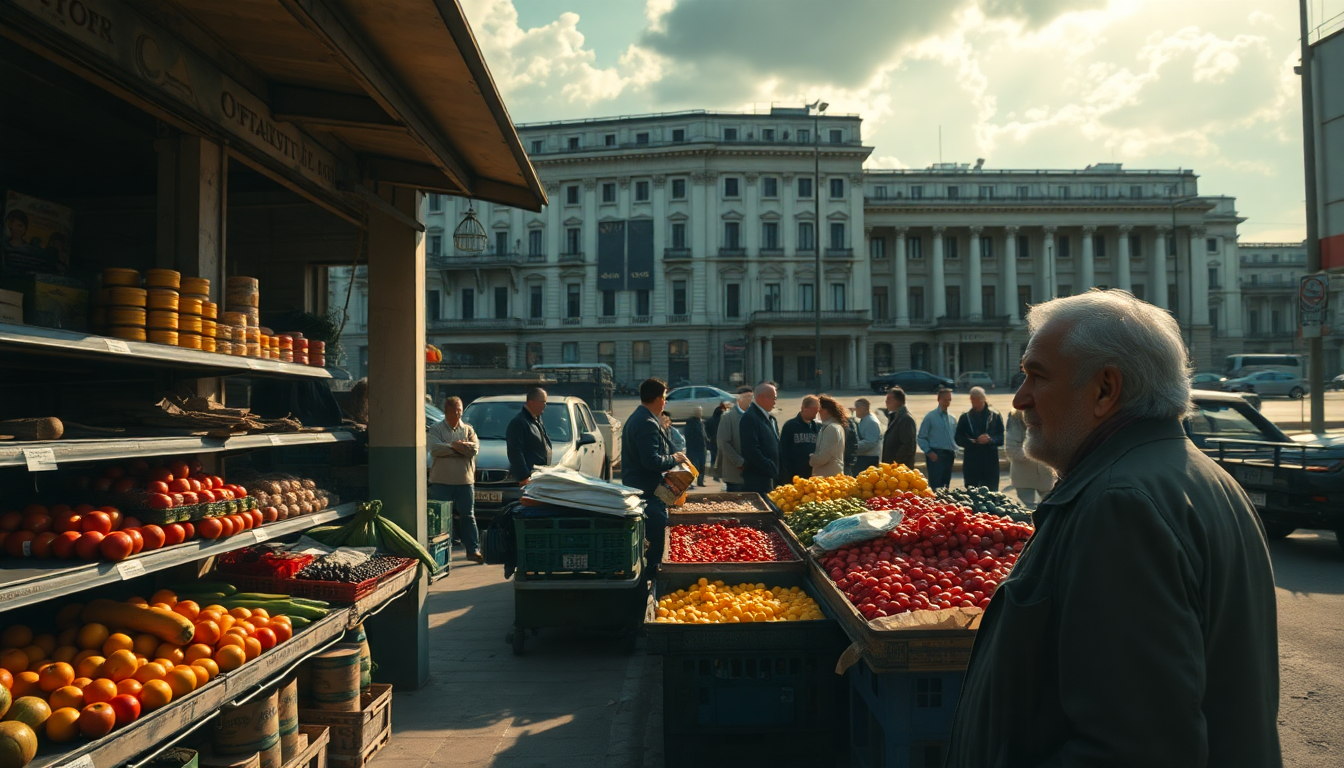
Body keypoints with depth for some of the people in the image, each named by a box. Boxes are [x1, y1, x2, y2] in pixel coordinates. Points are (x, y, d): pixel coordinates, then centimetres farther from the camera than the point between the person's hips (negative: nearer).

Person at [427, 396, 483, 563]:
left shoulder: (468, 429, 10)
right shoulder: (435, 430, 3)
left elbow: (475, 448, -5)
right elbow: (435, 449, -15)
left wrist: (453, 446, -14)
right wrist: (462, 448, -12)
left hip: (465, 480, 2)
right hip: (441, 480, -2)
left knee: (468, 517, 6)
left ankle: (473, 550, 10)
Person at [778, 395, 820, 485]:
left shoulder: (818, 427, 10)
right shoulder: (790, 426, -1)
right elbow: (783, 453, -2)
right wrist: (787, 478, -8)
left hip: (813, 477, 3)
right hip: (794, 477, -3)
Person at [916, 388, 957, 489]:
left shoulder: (952, 419, 14)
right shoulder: (930, 417, -3)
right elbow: (921, 438, -5)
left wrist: (954, 450, 7)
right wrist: (929, 452, -13)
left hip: (949, 455, 6)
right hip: (935, 455, -6)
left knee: (945, 486, 10)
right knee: (936, 487, -11)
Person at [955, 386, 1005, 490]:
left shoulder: (995, 415, 8)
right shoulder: (965, 417, 9)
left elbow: (1002, 438, 4)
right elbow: (959, 439, 1)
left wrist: (990, 439, -17)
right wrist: (975, 441, -14)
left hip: (991, 460, 0)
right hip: (971, 461, 0)